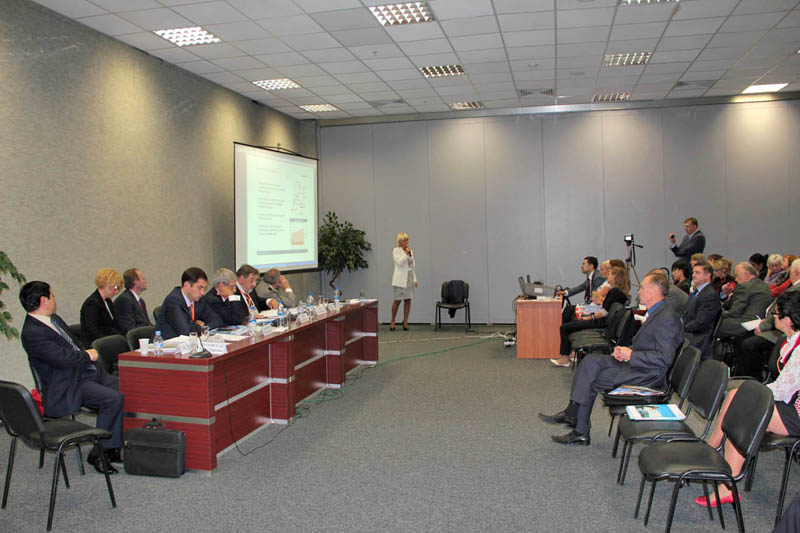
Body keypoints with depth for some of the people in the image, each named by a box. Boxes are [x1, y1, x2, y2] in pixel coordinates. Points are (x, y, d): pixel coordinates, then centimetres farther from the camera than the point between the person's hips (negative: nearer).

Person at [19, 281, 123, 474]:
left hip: (88, 371, 9)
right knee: (113, 399, -27)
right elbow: (63, 359, -24)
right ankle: (98, 454, -11)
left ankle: (117, 446, -1)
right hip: (68, 387, -9)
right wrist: (88, 355, -7)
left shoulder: (54, 319, 13)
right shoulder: (31, 333, -17)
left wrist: (89, 355, 6)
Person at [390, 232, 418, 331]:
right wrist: (406, 253, -15)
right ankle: (392, 322, 12)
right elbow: (399, 262, -16)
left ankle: (405, 322, 12)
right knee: (397, 300, -1)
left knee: (408, 300, 3)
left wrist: (415, 279, 13)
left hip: (409, 278, 5)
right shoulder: (396, 250, -3)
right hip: (400, 279, -5)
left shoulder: (410, 250, 14)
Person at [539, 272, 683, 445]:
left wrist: (631, 355, -19)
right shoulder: (656, 313, 14)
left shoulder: (666, 318, -19)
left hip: (647, 375, -10)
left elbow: (665, 358, -24)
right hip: (635, 365, 10)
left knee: (590, 380, -13)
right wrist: (626, 350, 2)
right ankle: (572, 413, -10)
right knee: (591, 360, -5)